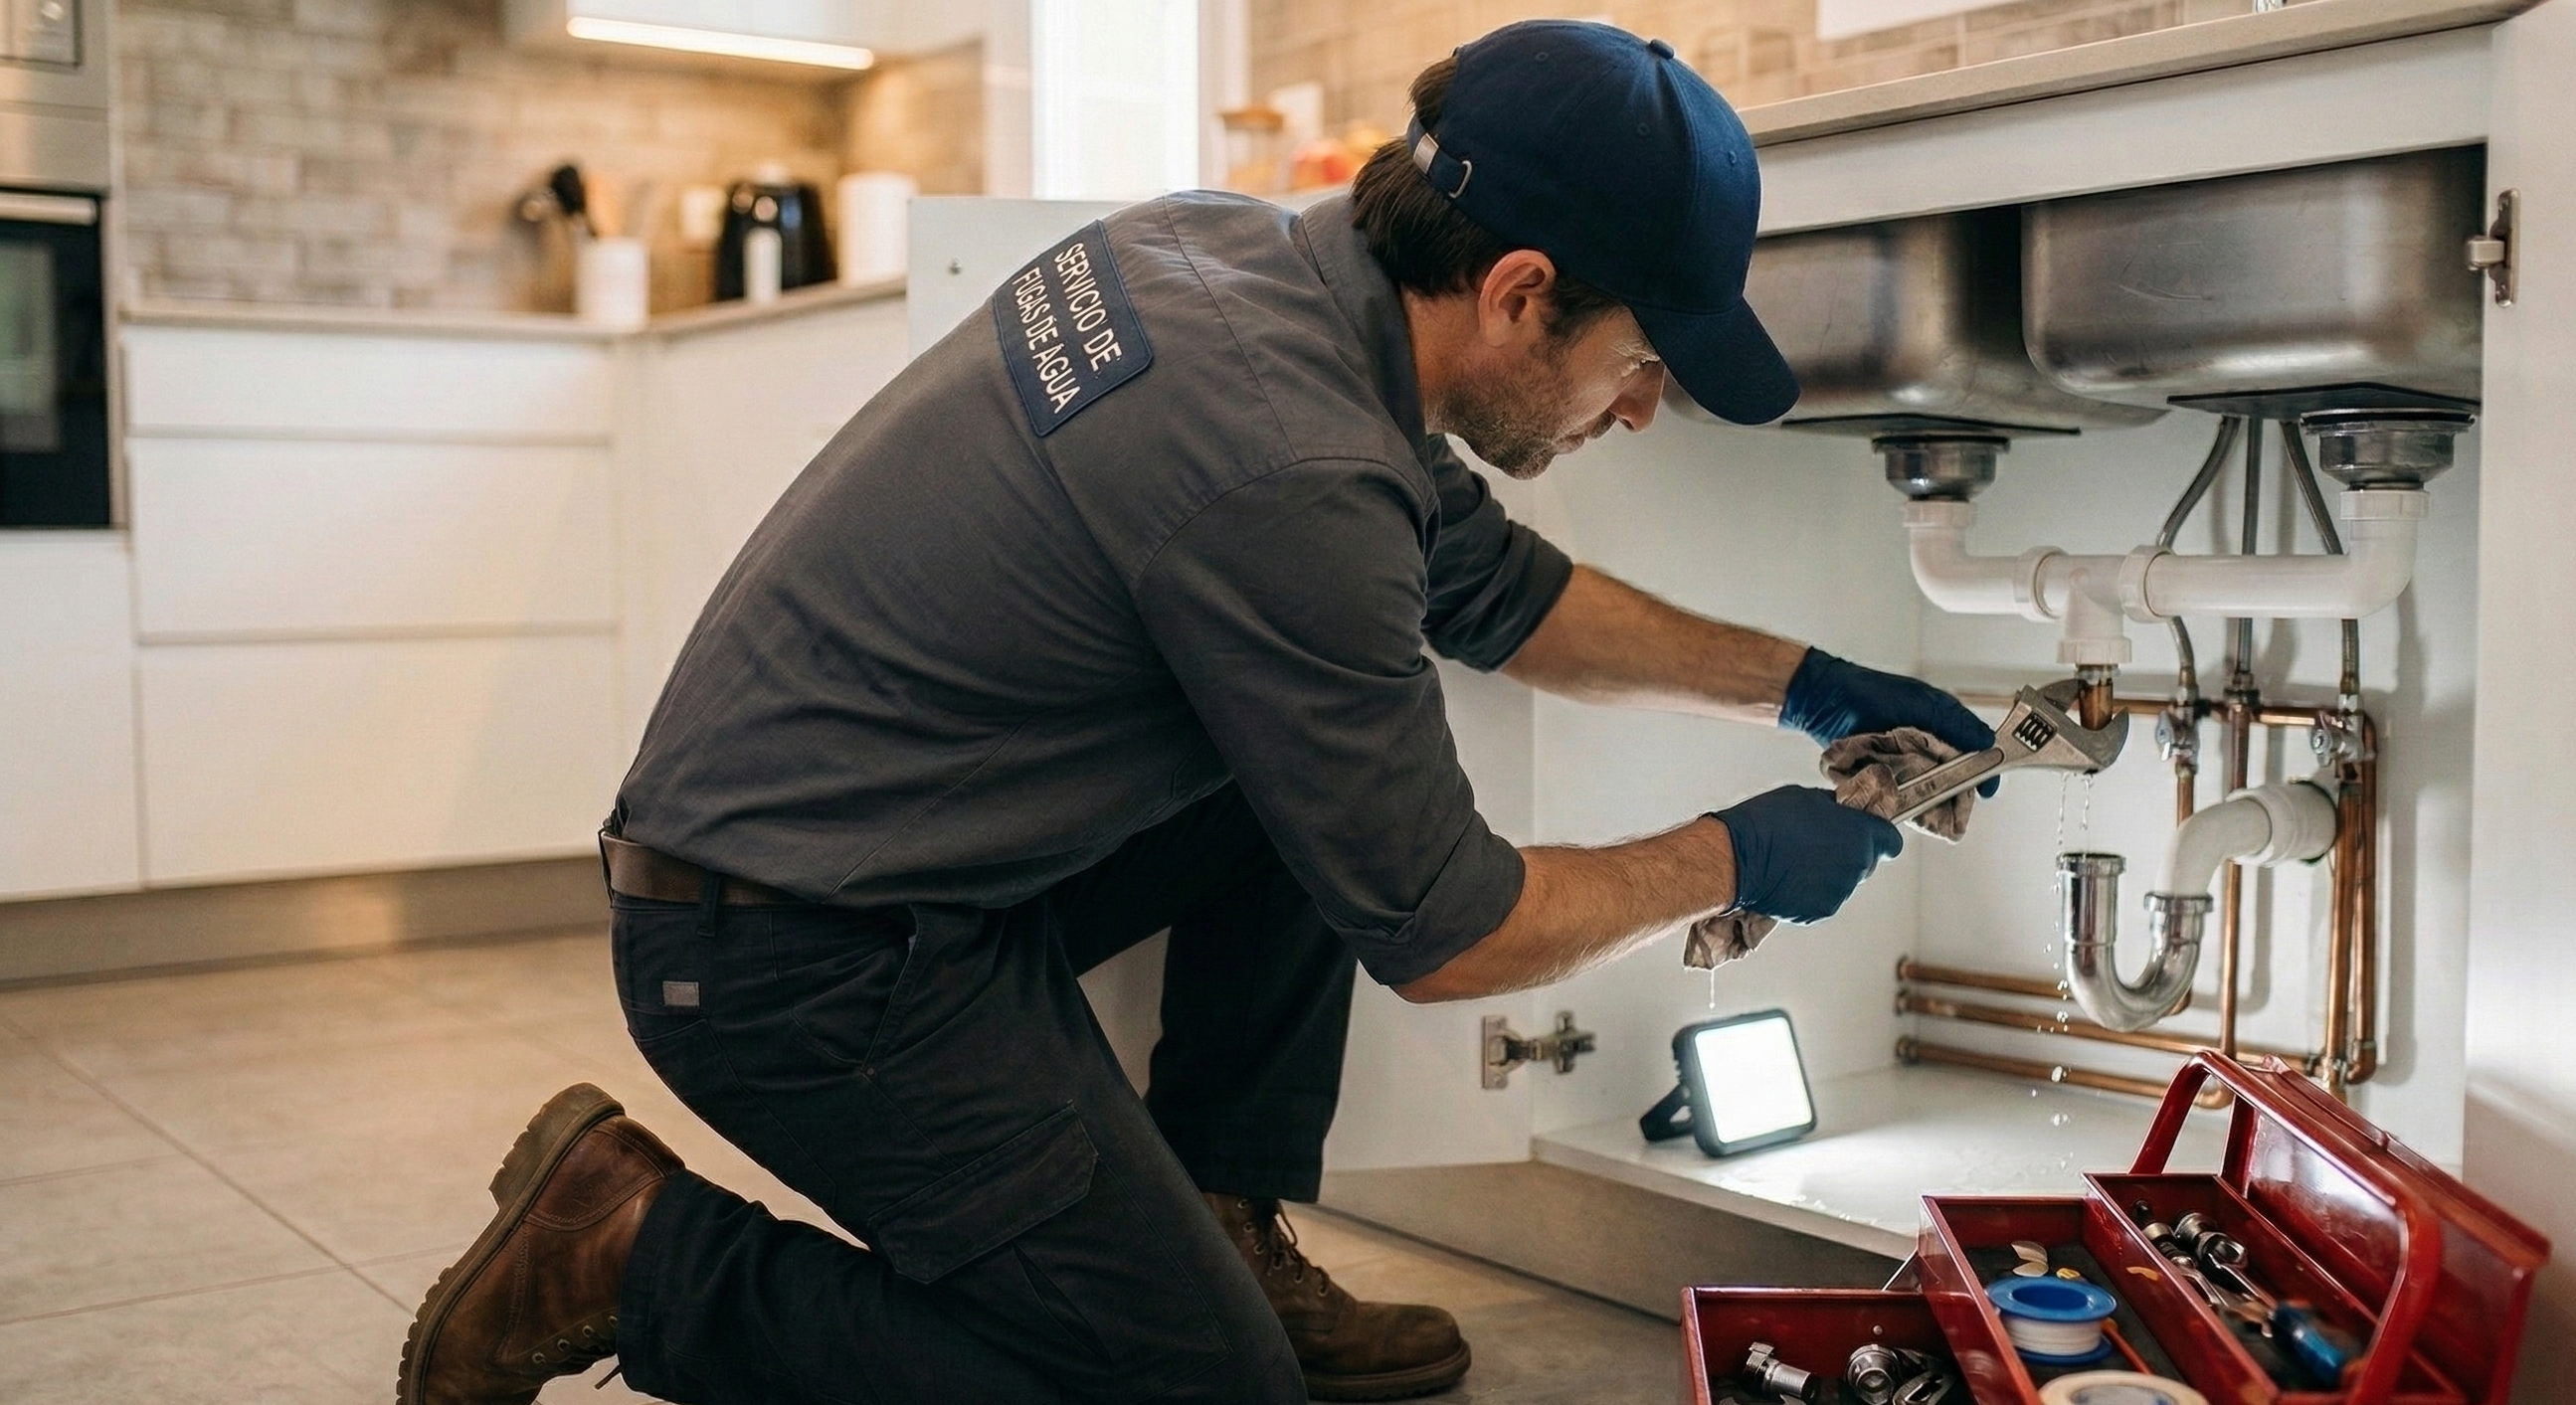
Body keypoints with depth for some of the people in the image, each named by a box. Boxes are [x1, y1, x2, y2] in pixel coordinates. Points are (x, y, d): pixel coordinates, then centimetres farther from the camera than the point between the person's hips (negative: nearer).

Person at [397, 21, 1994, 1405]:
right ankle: (642, 1251, 1)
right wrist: (1735, 860, 1)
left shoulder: (1251, 245, -1)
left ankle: (1228, 1235, 16)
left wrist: (1798, 682, 19)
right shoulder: (1287, 469, -28)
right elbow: (1439, 934, -14)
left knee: (1327, 768, 11)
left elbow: (1500, 591, 16)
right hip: (802, 960, -9)